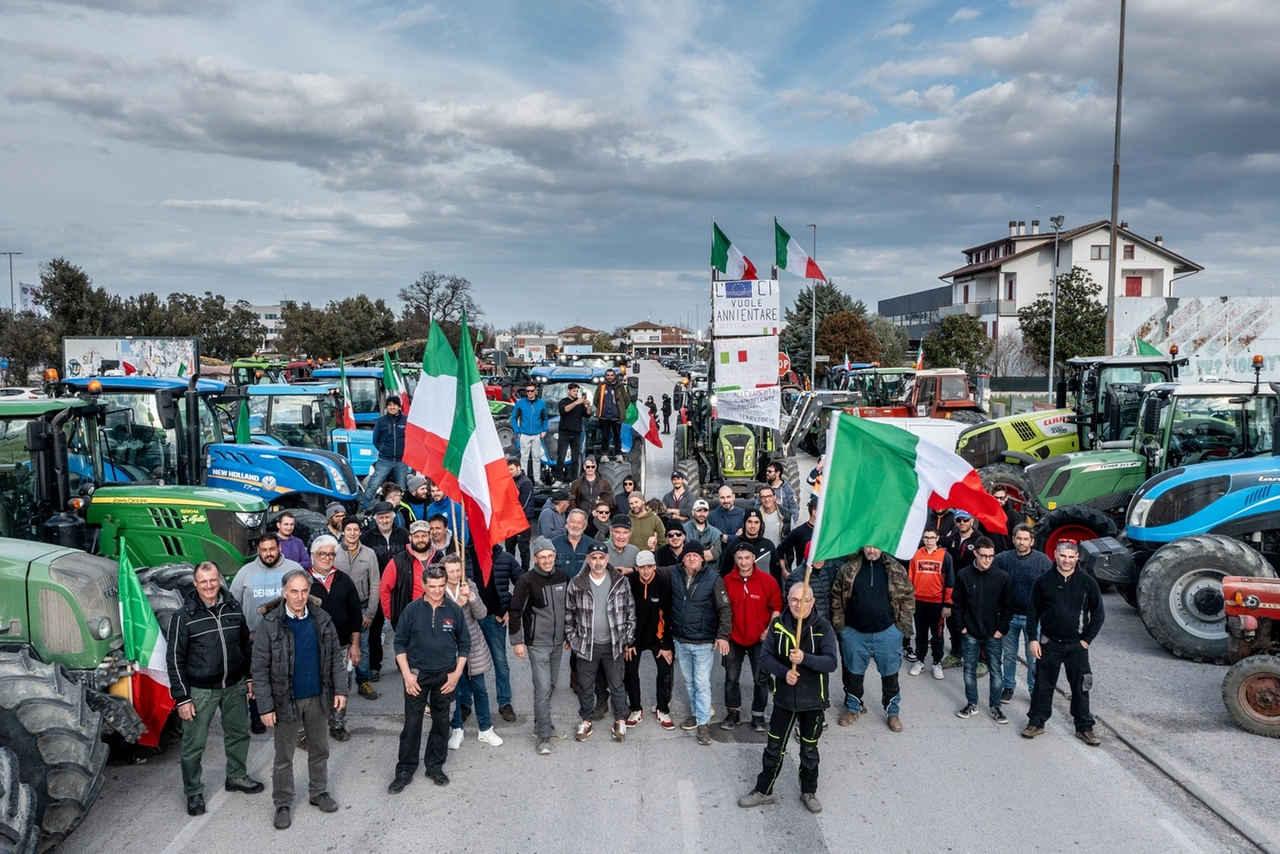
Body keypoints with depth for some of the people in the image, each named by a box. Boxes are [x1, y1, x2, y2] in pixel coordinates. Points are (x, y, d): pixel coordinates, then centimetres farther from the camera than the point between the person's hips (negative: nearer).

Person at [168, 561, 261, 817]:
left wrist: (250, 677, 11)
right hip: (200, 691, -4)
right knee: (194, 744, 4)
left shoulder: (233, 608, -1)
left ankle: (236, 776, 38)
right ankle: (193, 792, 23)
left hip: (235, 686, 4)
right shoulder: (183, 616, -13)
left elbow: (246, 645, 11)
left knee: (238, 734, 18)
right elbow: (175, 659, -10)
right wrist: (181, 698, -12)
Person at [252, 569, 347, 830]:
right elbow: (260, 669, -12)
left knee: (320, 749, 18)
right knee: (284, 756, 12)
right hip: (286, 699, -3)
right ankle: (283, 804, 28)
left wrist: (340, 689, -2)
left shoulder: (321, 619, -6)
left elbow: (335, 656, 3)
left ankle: (319, 792, 37)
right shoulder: (269, 624, -16)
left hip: (318, 697, 3)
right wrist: (265, 706, -13)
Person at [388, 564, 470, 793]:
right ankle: (405, 771, 15)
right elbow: (400, 643, -2)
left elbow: (464, 642, 3)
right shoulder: (412, 610, -9)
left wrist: (457, 672, -3)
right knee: (412, 724, 3)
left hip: (445, 675, 2)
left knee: (441, 722, 12)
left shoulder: (454, 610, -5)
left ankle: (435, 767, 26)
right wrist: (407, 674, -8)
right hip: (417, 674, -1)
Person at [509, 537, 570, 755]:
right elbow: (515, 612, -10)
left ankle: (540, 722, 34)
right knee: (542, 688, -8)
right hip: (537, 643, -5)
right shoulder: (527, 581, -15)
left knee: (551, 686, 16)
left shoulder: (562, 576, 0)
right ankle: (544, 736, 1)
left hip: (558, 641, 5)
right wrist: (517, 641, -10)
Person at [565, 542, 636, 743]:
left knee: (617, 685, 12)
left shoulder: (621, 582, -6)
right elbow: (569, 614, 3)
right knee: (585, 686, 13)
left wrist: (628, 640, 1)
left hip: (614, 645, 0)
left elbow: (630, 612, 1)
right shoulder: (576, 584, -7)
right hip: (586, 645, 0)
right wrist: (572, 639, 1)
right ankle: (586, 721, 30)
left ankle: (620, 720, 29)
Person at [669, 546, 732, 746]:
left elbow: (725, 609, -11)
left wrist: (723, 635, -18)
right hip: (680, 641, 4)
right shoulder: (674, 576, -3)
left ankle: (704, 722, 9)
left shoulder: (713, 578, -12)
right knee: (689, 681, 17)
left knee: (702, 683, -1)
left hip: (703, 642, -4)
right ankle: (696, 713, 34)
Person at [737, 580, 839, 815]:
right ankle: (763, 791, 26)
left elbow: (832, 662, -18)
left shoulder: (823, 627, -11)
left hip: (813, 700, -1)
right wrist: (784, 672, -22)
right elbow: (765, 657, -5)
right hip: (784, 698, 1)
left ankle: (809, 792, 34)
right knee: (774, 747, 11)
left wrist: (805, 658, -34)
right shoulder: (777, 625, -4)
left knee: (809, 749, 16)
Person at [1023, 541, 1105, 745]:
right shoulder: (1043, 581, -4)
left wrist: (1087, 639, -3)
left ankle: (1084, 728, 22)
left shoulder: (1087, 582, -5)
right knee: (1043, 685, 9)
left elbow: (1098, 613, 2)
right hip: (1049, 643, 0)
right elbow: (1033, 611, 1)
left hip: (1077, 645, 0)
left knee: (1080, 687, 8)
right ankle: (1036, 722, 22)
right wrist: (1033, 638, -4)